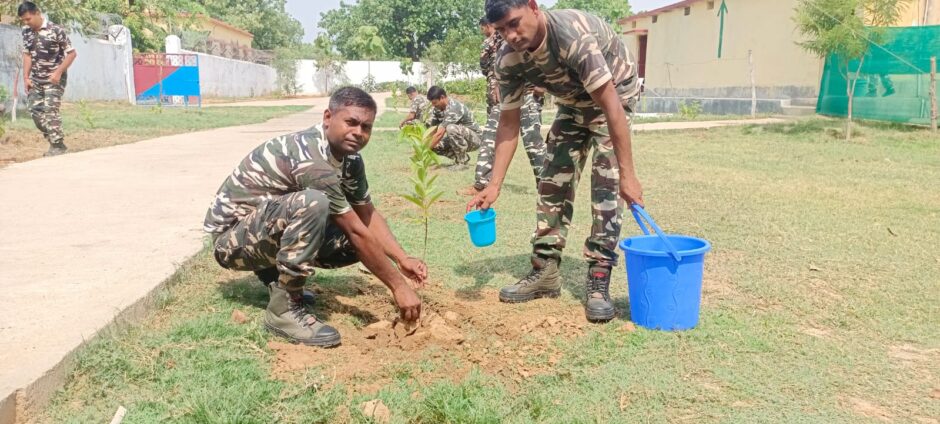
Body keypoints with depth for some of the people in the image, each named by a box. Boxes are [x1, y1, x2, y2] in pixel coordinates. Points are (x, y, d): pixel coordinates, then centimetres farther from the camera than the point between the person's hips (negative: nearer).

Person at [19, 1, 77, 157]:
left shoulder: (56, 30, -15)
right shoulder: (26, 32, 4)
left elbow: (72, 53, -13)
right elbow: (27, 55, 10)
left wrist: (58, 72, -19)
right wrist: (26, 77, 3)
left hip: (54, 78, -7)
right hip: (35, 79, 7)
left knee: (49, 110, -12)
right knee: (35, 111, 4)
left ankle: (58, 145, -4)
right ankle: (53, 141, 16)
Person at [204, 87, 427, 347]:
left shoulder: (350, 159, -1)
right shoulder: (312, 159, -29)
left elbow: (368, 215, 8)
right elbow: (357, 231, -28)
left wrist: (402, 258, -5)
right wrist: (398, 286, -23)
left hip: (272, 231, 9)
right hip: (231, 238, -9)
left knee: (355, 244, -4)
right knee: (313, 203, -35)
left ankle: (276, 272, 13)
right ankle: (284, 309, -22)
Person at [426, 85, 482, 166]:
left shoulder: (453, 108, -28)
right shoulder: (437, 109, -1)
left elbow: (440, 133, -32)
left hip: (474, 138, -8)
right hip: (460, 139, 8)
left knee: (451, 128, -36)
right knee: (435, 144, -12)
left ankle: (462, 161, -18)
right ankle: (461, 157, 5)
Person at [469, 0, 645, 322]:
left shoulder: (574, 35, -39)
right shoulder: (508, 61, -20)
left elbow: (609, 104, -39)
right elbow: (508, 123, -14)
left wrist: (626, 173, -40)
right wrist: (494, 185, -22)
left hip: (616, 91, -5)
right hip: (573, 102, 5)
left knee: (606, 184, -17)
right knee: (554, 181, -1)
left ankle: (599, 279, -13)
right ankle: (545, 271, 6)